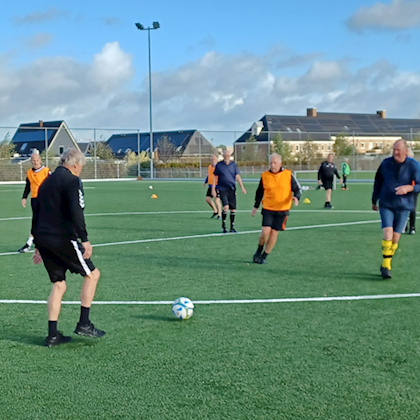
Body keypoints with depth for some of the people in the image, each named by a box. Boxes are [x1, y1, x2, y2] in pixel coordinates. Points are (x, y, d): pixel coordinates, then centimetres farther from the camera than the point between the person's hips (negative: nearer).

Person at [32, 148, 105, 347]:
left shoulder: (46, 182, 20)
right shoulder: (72, 181, -6)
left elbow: (36, 215, 22)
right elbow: (76, 213, -18)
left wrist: (38, 244, 27)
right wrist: (84, 239, -18)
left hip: (43, 239, 8)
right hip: (62, 239, -8)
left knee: (58, 284, 14)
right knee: (92, 274, 6)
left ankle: (53, 334, 11)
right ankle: (84, 323, 6)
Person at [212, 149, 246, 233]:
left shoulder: (233, 164, 7)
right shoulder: (219, 165, 2)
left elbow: (237, 176, 8)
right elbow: (215, 177, 7)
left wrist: (242, 187, 0)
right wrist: (213, 189, 3)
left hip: (232, 189, 3)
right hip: (222, 189, -3)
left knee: (233, 209, 1)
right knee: (226, 206, -19)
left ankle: (232, 227, 13)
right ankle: (223, 225, 0)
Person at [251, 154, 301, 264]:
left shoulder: (288, 175, -4)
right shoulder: (264, 175, 1)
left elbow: (298, 189, 2)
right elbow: (259, 192, 13)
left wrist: (296, 197, -19)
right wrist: (256, 206, 14)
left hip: (282, 209, 0)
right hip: (268, 209, 0)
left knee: (274, 233, 3)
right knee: (265, 231, -12)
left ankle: (264, 256, 18)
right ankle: (259, 251, 15)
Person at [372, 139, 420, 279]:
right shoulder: (385, 163, 1)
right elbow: (378, 183, 12)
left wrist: (408, 188, -26)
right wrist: (374, 201, 19)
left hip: (403, 207, 0)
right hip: (386, 205, 0)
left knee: (395, 238, 3)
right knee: (387, 234, -16)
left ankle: (386, 265, 19)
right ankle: (386, 265, -9)